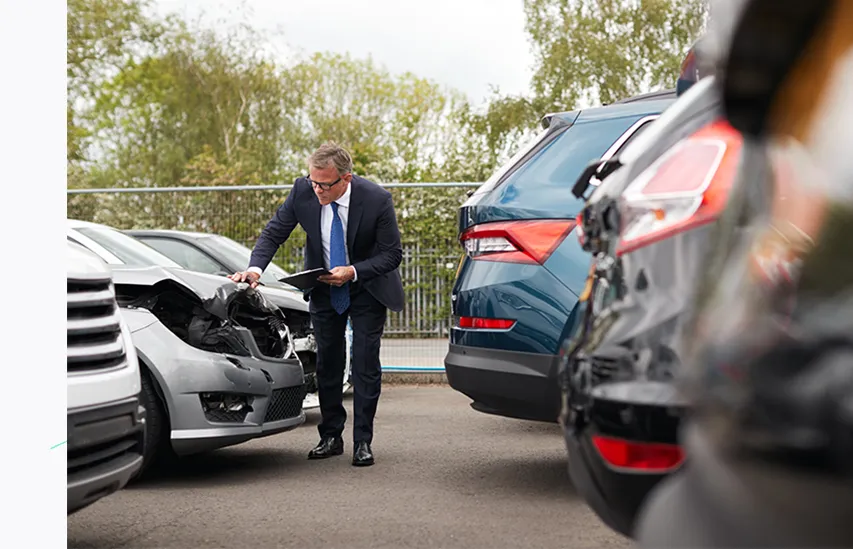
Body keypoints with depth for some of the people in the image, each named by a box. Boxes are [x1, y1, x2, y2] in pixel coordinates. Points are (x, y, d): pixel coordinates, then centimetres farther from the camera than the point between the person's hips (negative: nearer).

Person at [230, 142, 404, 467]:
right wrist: (255, 268, -28)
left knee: (365, 363, -5)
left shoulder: (376, 200, -26)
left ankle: (363, 441, 4)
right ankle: (331, 437, 18)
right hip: (324, 289, 3)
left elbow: (392, 253, -18)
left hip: (367, 288, -3)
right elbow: (274, 232, -10)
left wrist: (353, 271, -31)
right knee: (327, 363, 7)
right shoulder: (303, 191, -19)